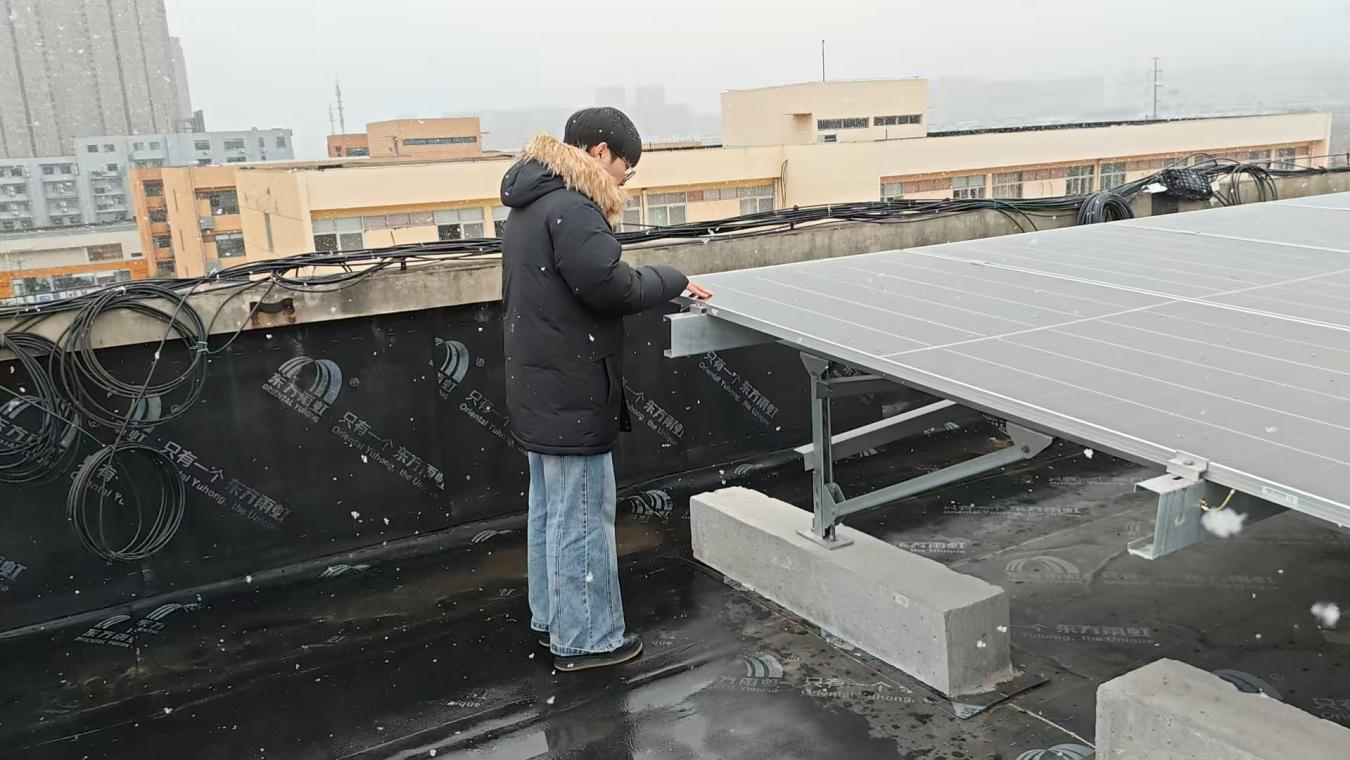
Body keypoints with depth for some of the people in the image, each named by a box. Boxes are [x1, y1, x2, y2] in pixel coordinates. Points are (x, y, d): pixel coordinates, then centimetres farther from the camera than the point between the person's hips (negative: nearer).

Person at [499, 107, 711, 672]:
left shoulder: (532, 204, 14)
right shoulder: (571, 208, -18)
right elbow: (612, 287, -21)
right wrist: (674, 280, -8)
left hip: (538, 386, 10)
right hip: (571, 390, -10)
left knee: (550, 508, 19)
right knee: (581, 517, 0)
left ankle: (552, 616, 32)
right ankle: (584, 639, 12)